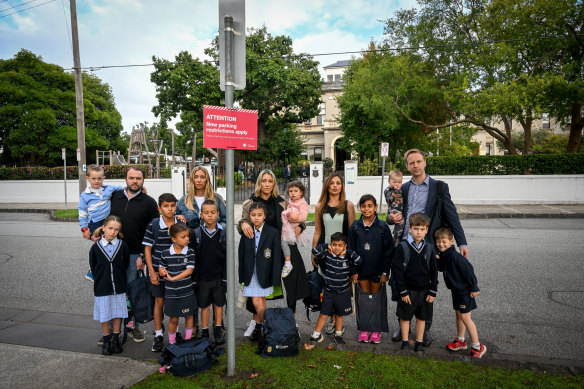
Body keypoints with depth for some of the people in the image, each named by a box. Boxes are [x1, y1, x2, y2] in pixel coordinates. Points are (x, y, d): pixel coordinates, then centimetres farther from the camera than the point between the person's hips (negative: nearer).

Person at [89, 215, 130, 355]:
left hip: (119, 287, 1)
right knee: (104, 315, 10)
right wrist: (101, 280, 4)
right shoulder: (96, 247, -8)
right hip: (102, 288, -1)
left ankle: (116, 340, 28)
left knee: (118, 314, 11)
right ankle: (106, 341, 27)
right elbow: (93, 267, 3)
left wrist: (119, 279, 6)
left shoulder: (123, 246, -7)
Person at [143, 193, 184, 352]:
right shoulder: (153, 225, -7)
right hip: (158, 270, -1)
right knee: (159, 302, 9)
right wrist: (152, 271, -7)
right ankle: (158, 335, 23)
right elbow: (147, 249, -4)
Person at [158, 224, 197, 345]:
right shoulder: (165, 254, -6)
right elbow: (161, 267, 9)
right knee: (173, 319, 10)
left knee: (189, 316, 14)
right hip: (171, 293, 0)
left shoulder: (190, 252, -9)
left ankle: (188, 340, 32)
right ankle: (171, 342, 29)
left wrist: (173, 278, -19)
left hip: (187, 292, 1)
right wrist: (162, 271, -15)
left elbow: (189, 270, -16)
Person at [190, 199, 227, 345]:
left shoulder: (223, 233, -3)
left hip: (219, 277, 0)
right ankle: (204, 332, 25)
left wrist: (225, 278, -5)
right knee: (204, 305, 11)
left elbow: (227, 257, -2)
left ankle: (218, 330, 27)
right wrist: (194, 279, -6)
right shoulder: (196, 234, -3)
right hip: (202, 277, 0)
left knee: (219, 303, 12)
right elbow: (192, 258, -1)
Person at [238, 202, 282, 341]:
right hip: (251, 274, 3)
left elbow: (277, 257, -6)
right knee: (257, 302, 4)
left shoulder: (273, 232, -7)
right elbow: (242, 255, 9)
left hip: (264, 274, -3)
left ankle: (258, 326, 22)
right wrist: (242, 276, 7)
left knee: (259, 303, -1)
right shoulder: (246, 232, 4)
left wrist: (275, 279, -8)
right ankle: (264, 327, 24)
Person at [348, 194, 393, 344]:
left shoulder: (382, 227, -7)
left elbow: (388, 251, -4)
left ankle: (375, 330, 21)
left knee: (376, 298, 8)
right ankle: (364, 329, 22)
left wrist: (385, 272, -5)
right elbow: (351, 250, 1)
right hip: (361, 270, 1)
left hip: (377, 270, -1)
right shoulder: (355, 226, -2)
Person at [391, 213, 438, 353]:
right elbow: (397, 269, -10)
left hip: (424, 291, 3)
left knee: (422, 317, 14)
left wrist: (433, 292, 0)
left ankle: (419, 342, 29)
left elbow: (434, 271, 4)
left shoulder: (430, 248, -1)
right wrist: (403, 291, -12)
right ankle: (405, 341, 26)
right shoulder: (402, 247, -11)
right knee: (405, 316, 10)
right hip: (408, 290, -3)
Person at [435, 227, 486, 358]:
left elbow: (468, 270, -23)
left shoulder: (454, 256, -25)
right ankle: (460, 341, 31)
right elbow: (441, 269, 13)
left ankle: (477, 346, 7)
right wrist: (438, 260, -6)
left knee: (465, 317, -5)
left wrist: (474, 288, -18)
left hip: (464, 290, -9)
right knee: (458, 314, 18)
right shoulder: (444, 255, 3)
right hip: (456, 290, 9)